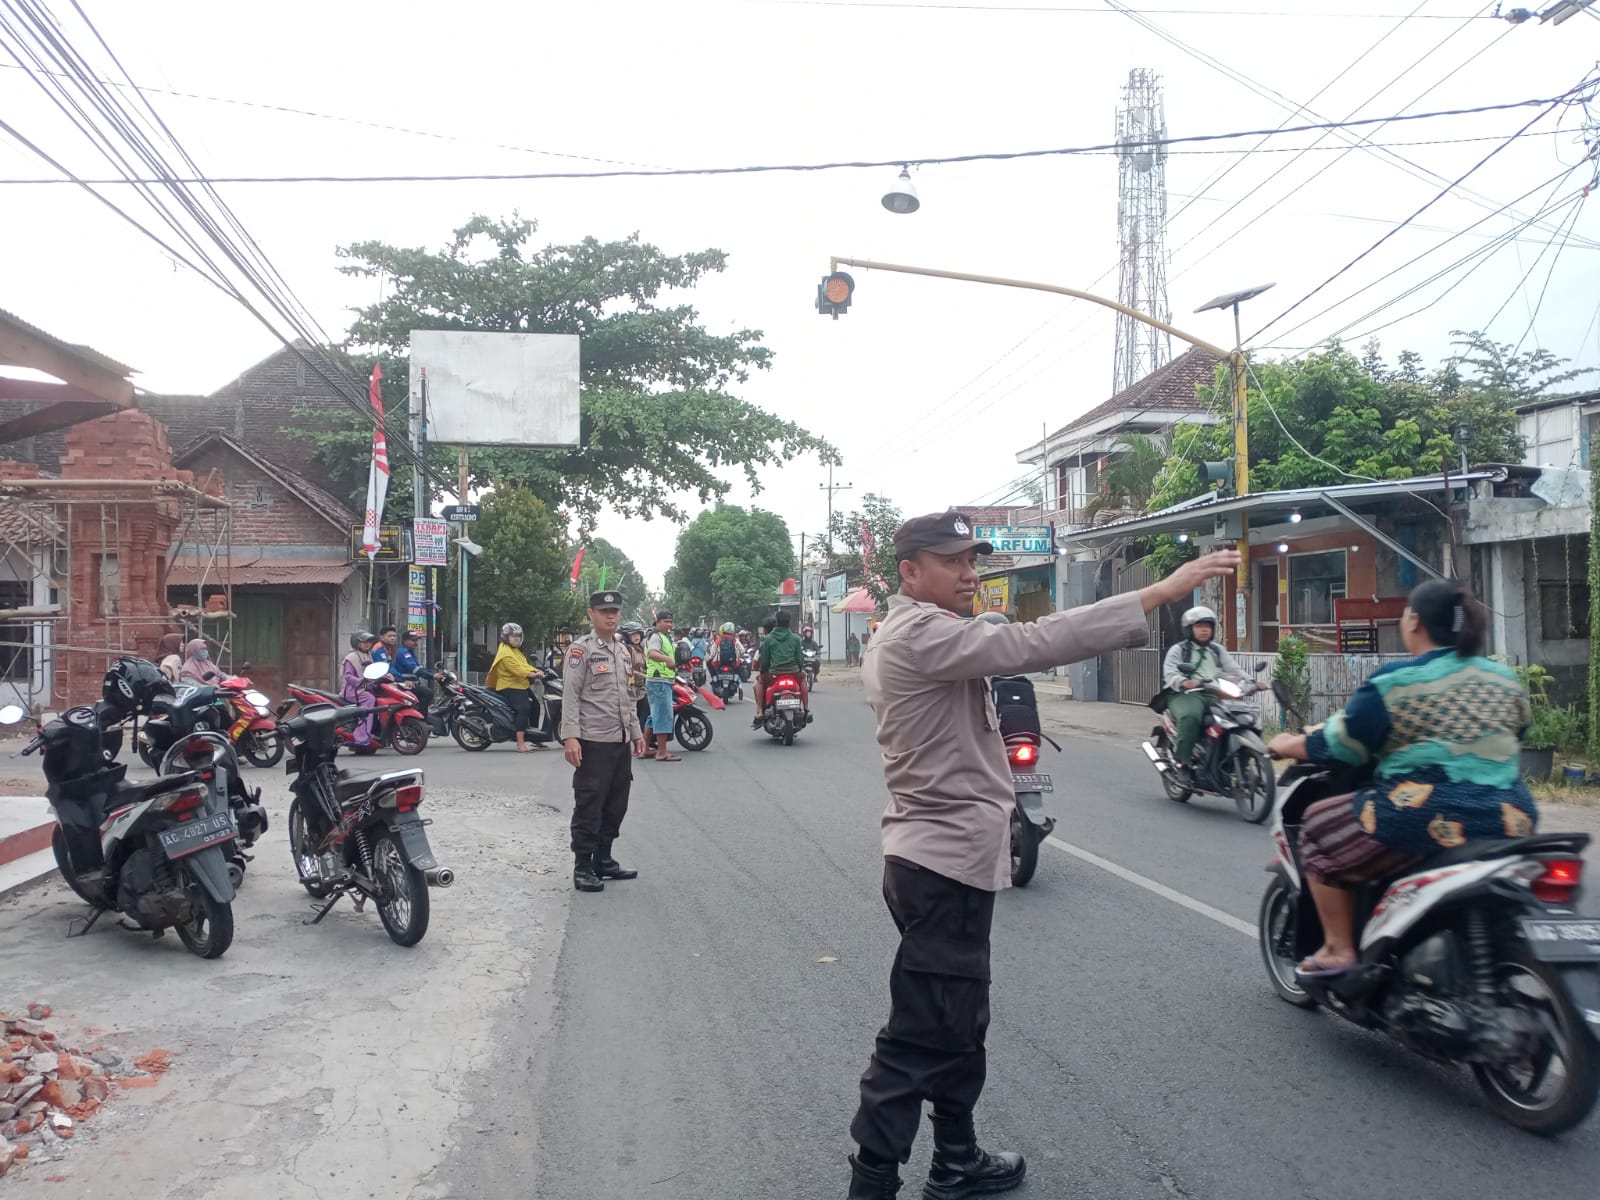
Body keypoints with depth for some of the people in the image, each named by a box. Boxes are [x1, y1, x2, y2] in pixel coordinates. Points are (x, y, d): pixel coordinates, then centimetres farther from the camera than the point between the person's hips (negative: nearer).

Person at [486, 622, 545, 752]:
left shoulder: (517, 651, 21)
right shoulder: (505, 652, -13)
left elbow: (525, 665, 17)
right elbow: (515, 668, -24)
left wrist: (537, 670, -2)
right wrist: (533, 674, -31)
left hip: (520, 685, 11)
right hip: (510, 687, -11)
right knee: (523, 709, -27)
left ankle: (535, 740, 24)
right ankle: (520, 744, -32)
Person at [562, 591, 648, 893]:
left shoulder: (623, 649, 16)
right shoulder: (581, 648, -7)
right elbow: (571, 696, -13)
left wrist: (636, 732, 19)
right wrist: (570, 736, -20)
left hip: (620, 741, 8)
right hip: (593, 741, -8)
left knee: (616, 806, 12)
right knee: (589, 807, -3)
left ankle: (603, 860, 24)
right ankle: (582, 867, 5)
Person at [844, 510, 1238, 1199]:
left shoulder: (903, 638, 16)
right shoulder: (921, 633, -19)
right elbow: (1033, 644, -30)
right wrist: (1162, 592, -29)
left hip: (937, 855, 11)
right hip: (946, 862, -11)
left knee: (958, 1024, 21)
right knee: (919, 1039, -3)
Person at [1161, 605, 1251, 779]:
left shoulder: (1218, 650, 26)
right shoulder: (1178, 650, 9)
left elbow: (1234, 669, 15)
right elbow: (1169, 673, -7)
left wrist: (1249, 682, -5)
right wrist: (1183, 682, -29)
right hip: (1187, 694, -5)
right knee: (1191, 716, -38)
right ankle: (1183, 761, -26)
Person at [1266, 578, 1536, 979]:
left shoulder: (1394, 683, -8)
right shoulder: (1507, 679, 10)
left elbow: (1340, 746, -2)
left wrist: (1290, 745, 16)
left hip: (1426, 821, -7)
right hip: (1510, 820, 7)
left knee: (1319, 826, 12)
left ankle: (1339, 950, 12)